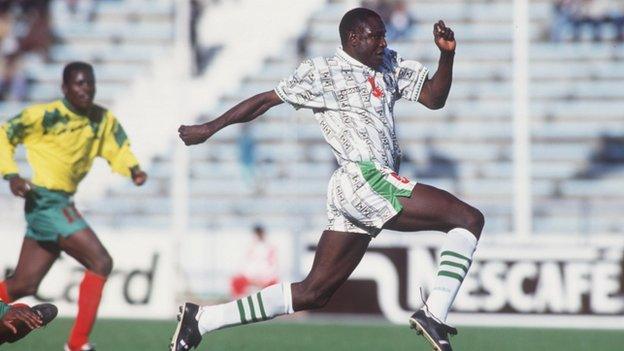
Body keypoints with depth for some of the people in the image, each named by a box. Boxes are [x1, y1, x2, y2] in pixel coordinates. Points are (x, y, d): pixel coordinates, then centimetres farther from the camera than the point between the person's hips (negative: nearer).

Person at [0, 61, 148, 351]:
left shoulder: (104, 120, 7)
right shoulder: (46, 115, -11)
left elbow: (118, 148, 15)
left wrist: (133, 170, -7)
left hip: (62, 204, 8)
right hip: (45, 200, -8)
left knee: (23, 285, 11)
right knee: (100, 262, -16)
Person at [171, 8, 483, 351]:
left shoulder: (390, 65, 21)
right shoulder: (321, 72, 0)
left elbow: (434, 98, 18)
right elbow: (267, 100, 6)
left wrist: (447, 54, 2)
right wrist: (210, 128, 11)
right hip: (364, 179, -8)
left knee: (313, 292, 9)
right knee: (469, 218, -13)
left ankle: (200, 319, 13)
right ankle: (434, 315, -22)